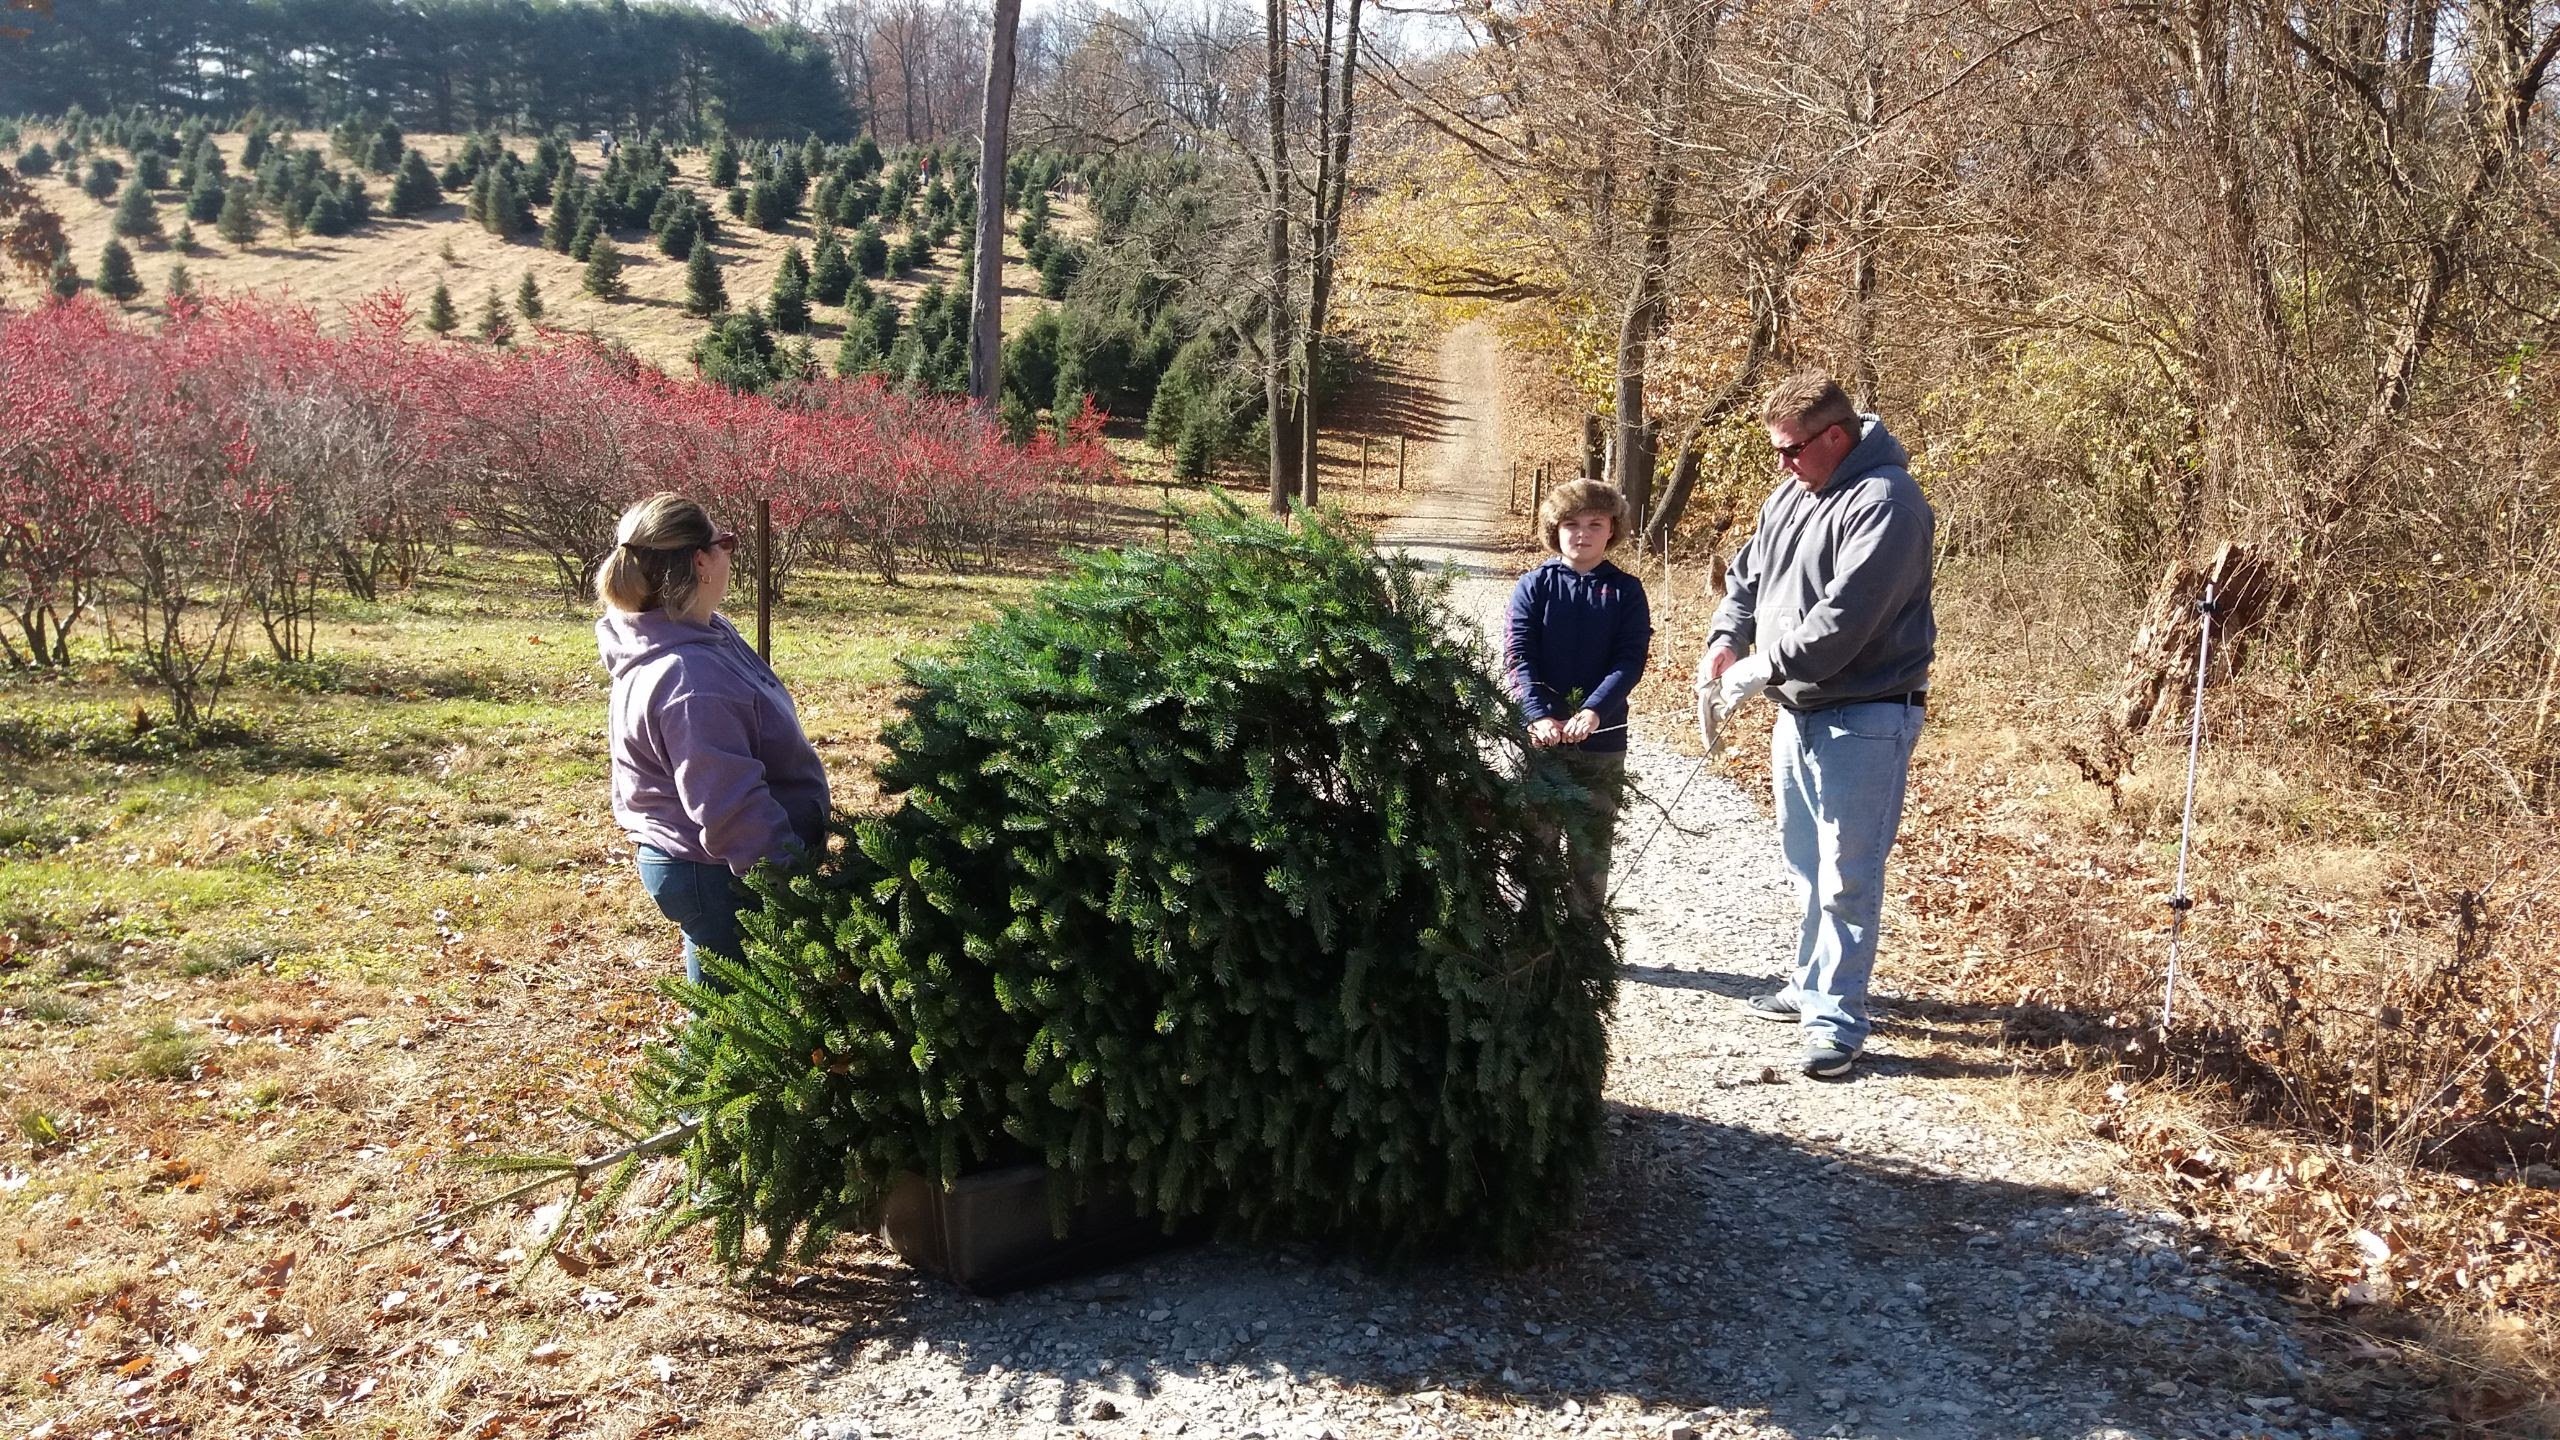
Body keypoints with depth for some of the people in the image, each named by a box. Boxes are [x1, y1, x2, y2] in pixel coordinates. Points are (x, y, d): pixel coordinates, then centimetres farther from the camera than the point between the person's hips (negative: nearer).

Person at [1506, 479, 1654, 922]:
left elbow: (1630, 661, -8)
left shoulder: (1626, 591, 1)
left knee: (1592, 845, 8)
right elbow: (1517, 657, -7)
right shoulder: (1533, 586, 0)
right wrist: (1539, 716, -21)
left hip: (1601, 739, 0)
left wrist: (1593, 711, -23)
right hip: (1539, 736, 0)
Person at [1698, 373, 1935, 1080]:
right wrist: (1726, 638, 0)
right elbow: (1746, 575, 18)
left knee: (1847, 874, -5)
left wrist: (1761, 670, -19)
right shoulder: (1791, 493, 8)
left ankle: (1837, 1016, 2)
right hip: (1797, 710, 9)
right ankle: (1814, 982, 34)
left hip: (1865, 719, -9)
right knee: (1807, 862, 20)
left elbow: (1841, 621, -27)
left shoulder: (1884, 505, -20)